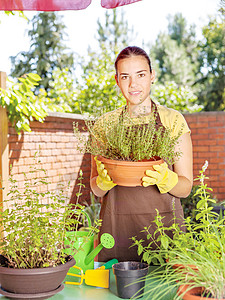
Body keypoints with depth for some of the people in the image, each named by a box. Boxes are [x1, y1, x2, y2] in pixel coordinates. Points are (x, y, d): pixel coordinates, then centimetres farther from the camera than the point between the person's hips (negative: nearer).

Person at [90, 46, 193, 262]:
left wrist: (165, 178, -19)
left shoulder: (173, 119, 1)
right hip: (116, 228, 1)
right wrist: (105, 179, -14)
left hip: (163, 225, -1)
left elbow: (185, 188, 1)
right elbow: (96, 190, 7)